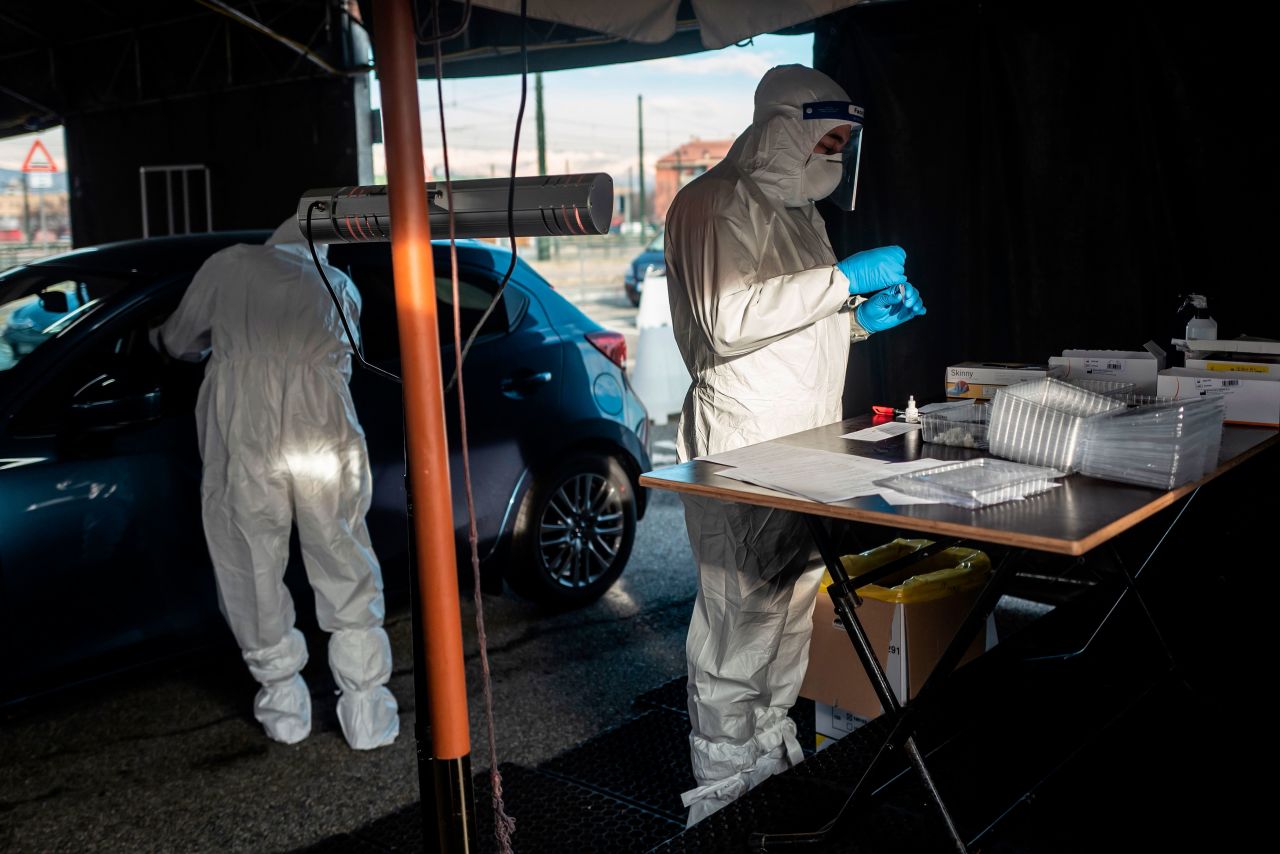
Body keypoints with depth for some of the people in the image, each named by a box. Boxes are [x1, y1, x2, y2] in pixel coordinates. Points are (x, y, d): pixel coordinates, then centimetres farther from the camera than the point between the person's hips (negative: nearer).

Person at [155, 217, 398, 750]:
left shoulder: (230, 265, 18)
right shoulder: (340, 285, 23)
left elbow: (178, 342, 26)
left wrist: (218, 345, 47)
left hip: (243, 436, -1)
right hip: (324, 437, 1)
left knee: (253, 573, 14)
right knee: (347, 573, 12)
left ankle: (283, 706, 23)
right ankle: (367, 715, 16)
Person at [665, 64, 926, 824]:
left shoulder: (799, 211, 20)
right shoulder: (715, 204, -10)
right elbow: (728, 320, -24)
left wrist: (862, 318, 9)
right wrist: (842, 280, -19)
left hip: (804, 441, 9)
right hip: (742, 445, -9)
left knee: (793, 602, 15)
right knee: (741, 612, -5)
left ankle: (771, 745, 30)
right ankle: (723, 779, 8)